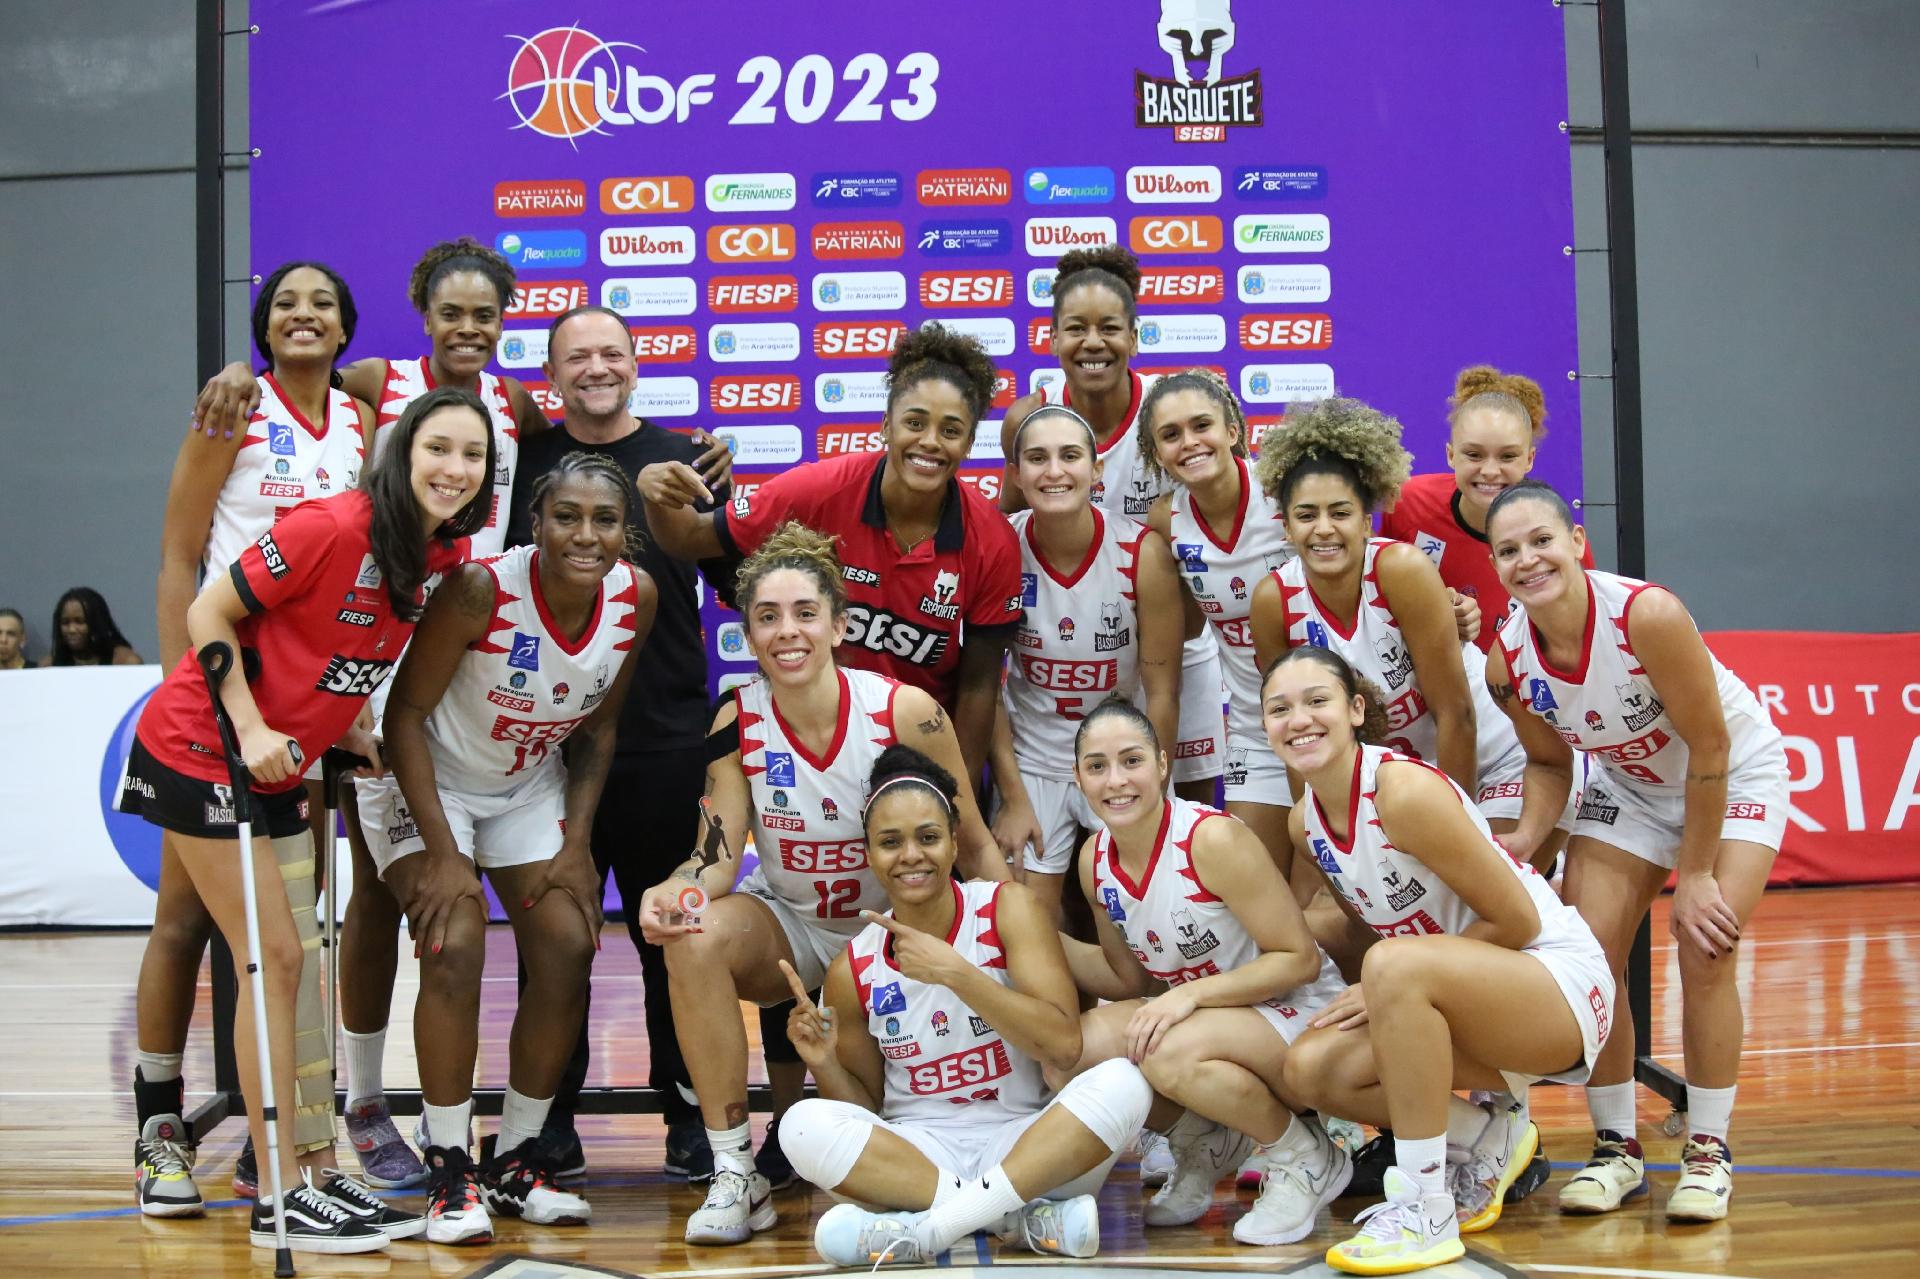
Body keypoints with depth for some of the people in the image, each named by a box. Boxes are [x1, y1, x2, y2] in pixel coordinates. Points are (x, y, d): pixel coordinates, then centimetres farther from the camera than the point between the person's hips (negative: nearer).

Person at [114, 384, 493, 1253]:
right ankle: (279, 1198, 0)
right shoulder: (334, 526, -23)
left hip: (277, 766, 8)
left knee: (285, 960, 9)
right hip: (199, 751, -7)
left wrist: (347, 729, 1)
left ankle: (302, 1173, 17)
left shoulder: (449, 555, -1)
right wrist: (250, 729, -23)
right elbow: (209, 615, -16)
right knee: (272, 959, -7)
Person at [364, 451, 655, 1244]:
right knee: (455, 949, -20)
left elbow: (598, 728, -1)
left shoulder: (636, 598, -16)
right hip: (426, 779, -5)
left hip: (530, 784, 5)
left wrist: (575, 844, -8)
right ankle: (448, 1169, -6)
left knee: (568, 950, -5)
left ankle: (516, 1158, 11)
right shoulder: (482, 590, -30)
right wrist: (441, 851, -24)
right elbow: (405, 714, -22)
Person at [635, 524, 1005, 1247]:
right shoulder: (737, 723, -12)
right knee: (693, 939, -30)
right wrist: (673, 891, -35)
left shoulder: (905, 712, -18)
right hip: (789, 926, 2)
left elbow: (975, 847, -9)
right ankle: (735, 1177, -19)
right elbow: (718, 857, -12)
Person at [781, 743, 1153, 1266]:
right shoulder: (853, 971, 0)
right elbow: (866, 1107, 9)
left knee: (1121, 1082, -28)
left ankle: (930, 1227, -30)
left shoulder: (1007, 910, -4)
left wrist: (955, 973, -22)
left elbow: (1063, 1044, -14)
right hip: (913, 1156, 1)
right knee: (805, 1125, -27)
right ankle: (1022, 1218, -27)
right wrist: (826, 1065, -12)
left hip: (1023, 1144, -1)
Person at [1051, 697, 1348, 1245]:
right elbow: (1131, 978, 7)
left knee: (1172, 1053, -36)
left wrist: (1192, 993, -29)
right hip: (1200, 1016, 7)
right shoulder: (1095, 861, -3)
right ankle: (1206, 1143, 9)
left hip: (1295, 1012, -7)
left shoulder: (1212, 838, -23)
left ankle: (1305, 1157, -7)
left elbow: (1300, 959, -19)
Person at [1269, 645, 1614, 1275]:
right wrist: (1378, 988, -4)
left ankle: (1426, 1213, -24)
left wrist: (1387, 982, -16)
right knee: (1310, 1070, -10)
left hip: (1558, 978, -8)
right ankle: (1487, 1140, 13)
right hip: (1470, 995, 8)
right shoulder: (1304, 822, 2)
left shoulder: (1404, 789, -23)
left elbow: (1517, 922, -18)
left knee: (1395, 963, -35)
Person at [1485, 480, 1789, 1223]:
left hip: (1735, 773, -4)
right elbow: (1550, 761, -2)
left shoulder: (1647, 614, -36)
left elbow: (1709, 749, -25)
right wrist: (1524, 839, -23)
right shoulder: (1507, 660, -21)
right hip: (1626, 785, 4)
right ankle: (1616, 1148, 9)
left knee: (1705, 954, -15)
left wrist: (1697, 875, -19)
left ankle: (1709, 1151, 2)